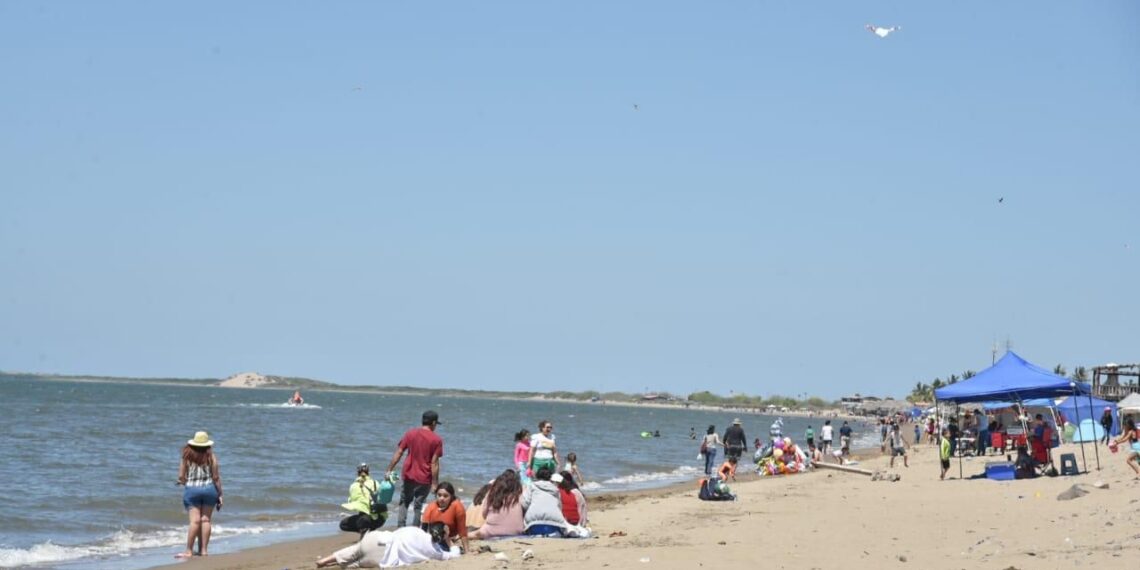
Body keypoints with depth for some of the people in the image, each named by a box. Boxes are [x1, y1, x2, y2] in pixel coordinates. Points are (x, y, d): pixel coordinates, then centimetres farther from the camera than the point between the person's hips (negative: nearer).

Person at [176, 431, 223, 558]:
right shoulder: (211, 457, -2)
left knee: (195, 520, -2)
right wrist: (219, 494, 5)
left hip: (191, 490, -1)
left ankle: (189, 550, -4)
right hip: (209, 488, 1)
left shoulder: (187, 457, -2)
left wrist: (185, 483, 21)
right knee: (205, 520, 6)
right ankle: (204, 549, 8)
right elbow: (216, 477, -3)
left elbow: (181, 477, -1)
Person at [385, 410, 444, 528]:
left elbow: (398, 453, -2)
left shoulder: (410, 433, 0)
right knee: (418, 506, 7)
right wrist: (435, 483, -6)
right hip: (424, 479, -3)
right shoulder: (436, 440, -8)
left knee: (404, 502, 18)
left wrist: (389, 470, 3)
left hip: (409, 476, 3)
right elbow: (434, 463, -10)